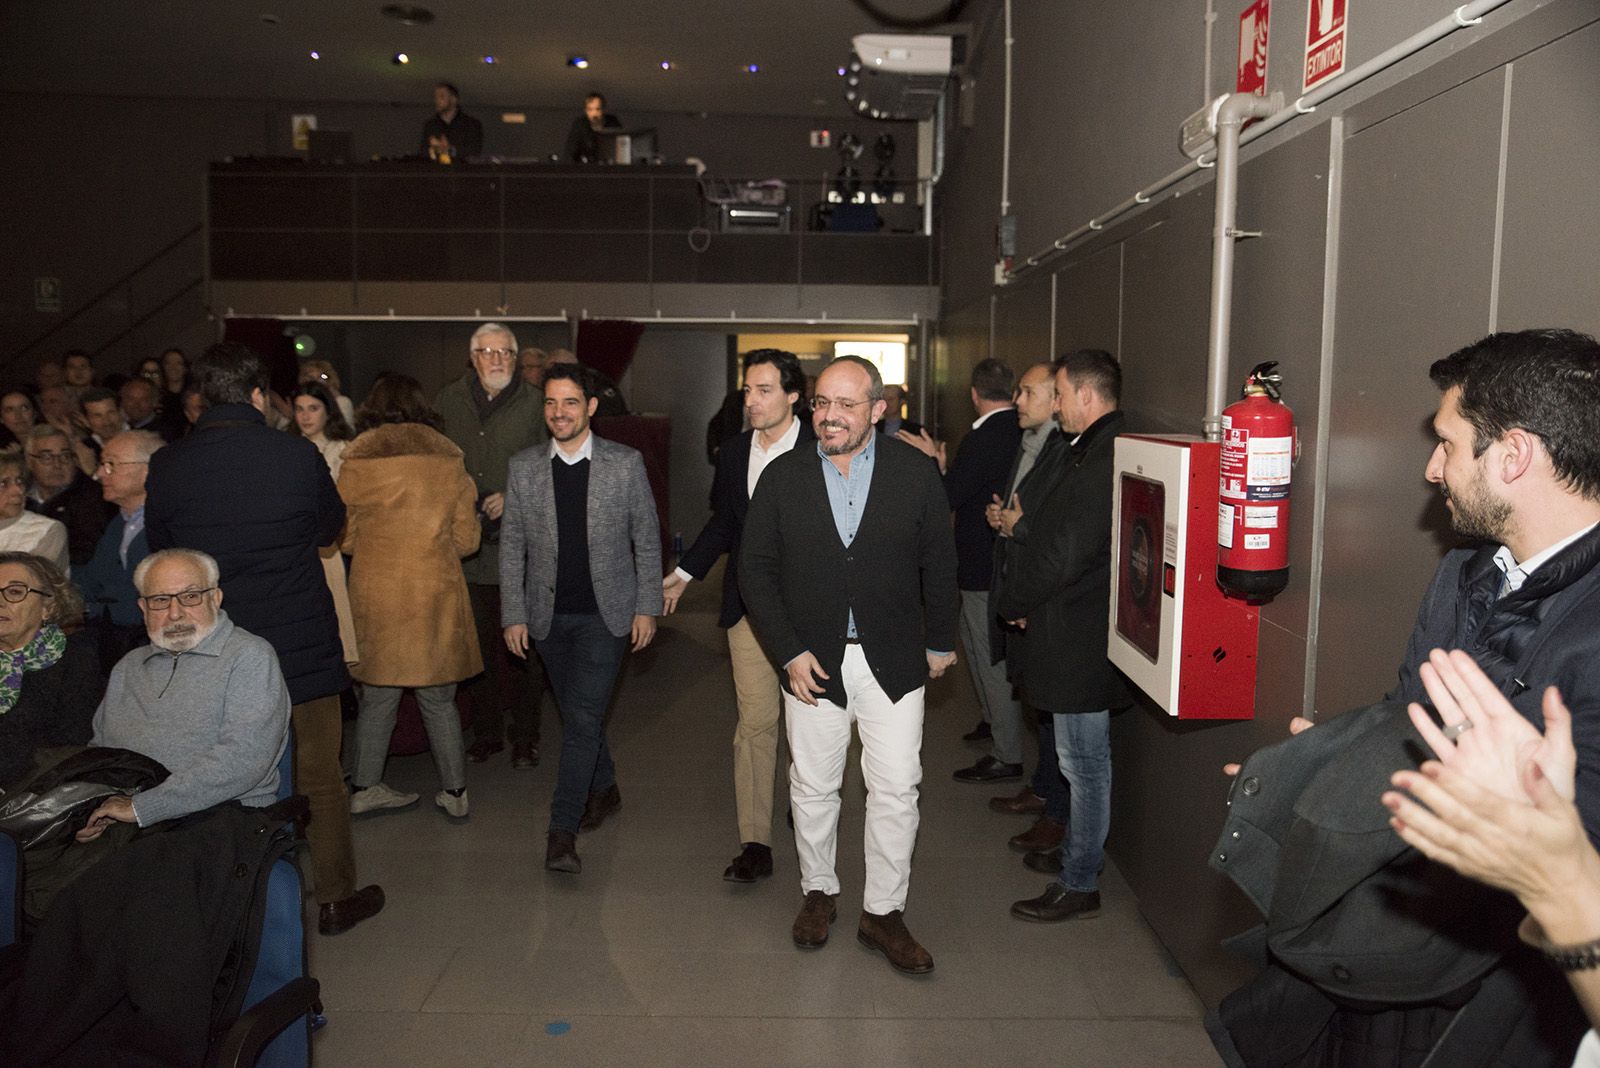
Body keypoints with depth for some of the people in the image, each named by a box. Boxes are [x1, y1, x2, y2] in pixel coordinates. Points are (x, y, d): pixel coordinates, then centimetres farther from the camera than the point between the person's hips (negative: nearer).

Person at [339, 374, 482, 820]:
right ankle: (454, 790, 16)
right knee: (438, 698, 10)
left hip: (374, 591, 0)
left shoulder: (356, 462, -1)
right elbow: (466, 539, 3)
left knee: (377, 695, 13)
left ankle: (364, 787, 22)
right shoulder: (448, 461, 1)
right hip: (435, 592, 0)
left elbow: (346, 538, 5)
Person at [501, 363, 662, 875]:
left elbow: (647, 540, 1)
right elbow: (511, 546, 5)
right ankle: (604, 789, 37)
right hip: (548, 615, 3)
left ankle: (562, 830, -4)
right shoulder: (523, 467, 2)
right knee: (577, 714, 15)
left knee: (582, 716, -10)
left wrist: (646, 607, -3)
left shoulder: (626, 463, -4)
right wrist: (513, 615, 1)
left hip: (605, 613, -3)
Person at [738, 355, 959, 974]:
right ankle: (818, 892, 34)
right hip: (812, 660, 1)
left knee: (895, 789, 3)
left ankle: (883, 912, 20)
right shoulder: (783, 478, -3)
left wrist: (940, 643, 9)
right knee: (812, 788, 12)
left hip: (893, 661, 0)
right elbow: (755, 570, -1)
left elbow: (939, 566, 4)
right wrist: (788, 653, -8)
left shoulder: (916, 474, -4)